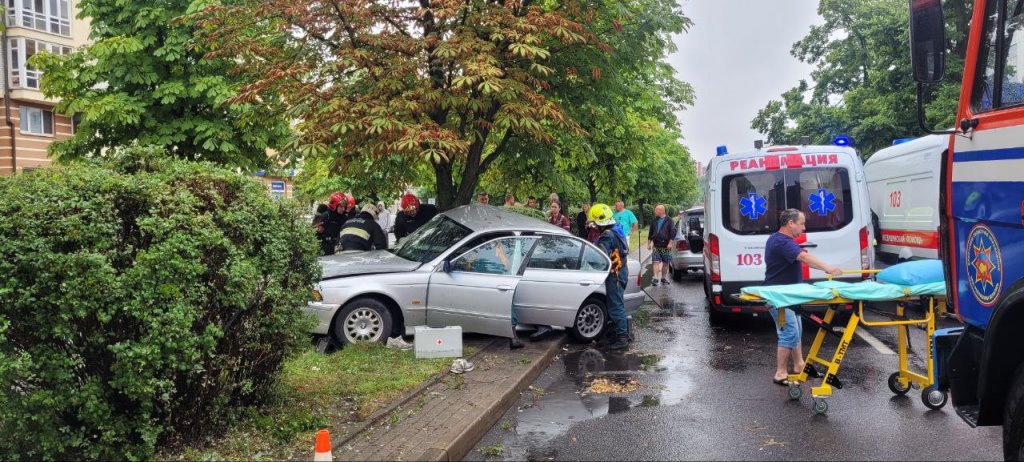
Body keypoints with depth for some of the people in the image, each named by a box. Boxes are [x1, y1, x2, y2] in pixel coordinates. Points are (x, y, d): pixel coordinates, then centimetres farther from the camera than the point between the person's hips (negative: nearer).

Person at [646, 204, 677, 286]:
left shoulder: (668, 220, -1)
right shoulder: (654, 221, 12)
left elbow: (673, 232, -6)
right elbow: (650, 233, 19)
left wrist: (670, 243, -13)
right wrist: (649, 243, 14)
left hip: (666, 246, -3)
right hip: (656, 246, 3)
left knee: (666, 263, 6)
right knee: (656, 262, -7)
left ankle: (664, 278, 17)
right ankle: (655, 278, -12)